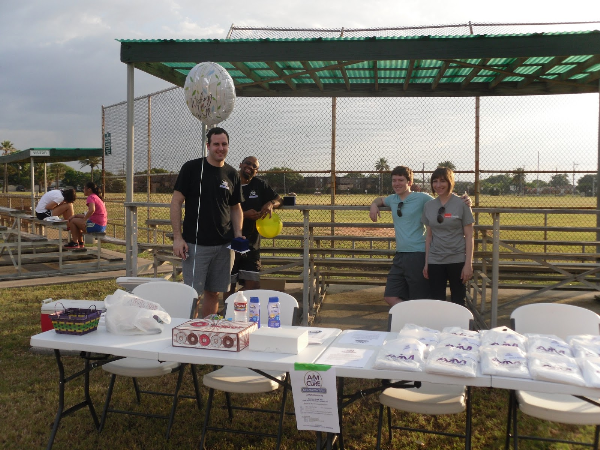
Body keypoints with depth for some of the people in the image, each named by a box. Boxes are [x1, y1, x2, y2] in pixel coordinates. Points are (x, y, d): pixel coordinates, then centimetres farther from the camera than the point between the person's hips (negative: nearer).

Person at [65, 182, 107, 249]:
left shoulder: (90, 197, -12)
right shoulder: (96, 197, 18)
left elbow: (92, 210, -31)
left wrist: (84, 219, -19)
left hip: (96, 225, -10)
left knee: (72, 221, 4)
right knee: (77, 219, 28)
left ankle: (75, 243, 9)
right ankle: (80, 243, 31)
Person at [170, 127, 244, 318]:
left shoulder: (232, 174, 10)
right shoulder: (192, 168, -3)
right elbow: (176, 202, -4)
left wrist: (238, 235, 1)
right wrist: (177, 237, -11)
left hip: (224, 245, 4)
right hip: (195, 244, -4)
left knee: (213, 292, 11)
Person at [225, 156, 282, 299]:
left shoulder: (260, 185, 7)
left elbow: (279, 199, 13)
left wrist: (271, 204, -10)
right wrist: (245, 214, -22)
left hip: (252, 243, 3)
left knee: (253, 284, 0)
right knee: (229, 285, 9)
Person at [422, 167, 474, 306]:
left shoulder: (462, 205, -4)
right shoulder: (429, 206, 7)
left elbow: (469, 236, -3)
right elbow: (429, 236, 11)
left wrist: (468, 264, -8)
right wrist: (426, 263, 9)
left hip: (457, 260, -3)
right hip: (435, 261, 3)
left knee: (458, 301, 3)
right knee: (436, 301, 5)